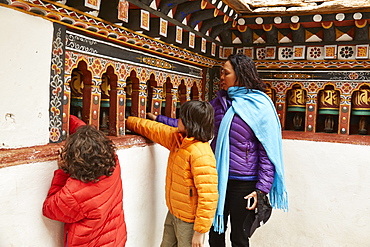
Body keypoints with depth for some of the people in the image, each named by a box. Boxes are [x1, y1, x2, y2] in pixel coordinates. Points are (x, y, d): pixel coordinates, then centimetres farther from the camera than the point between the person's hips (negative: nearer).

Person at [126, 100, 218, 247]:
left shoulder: (201, 154, -28)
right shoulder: (177, 138, 0)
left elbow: (208, 197, -28)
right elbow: (155, 130, 15)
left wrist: (199, 231, -22)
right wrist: (129, 121, 24)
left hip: (189, 221, -8)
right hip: (173, 213, 8)